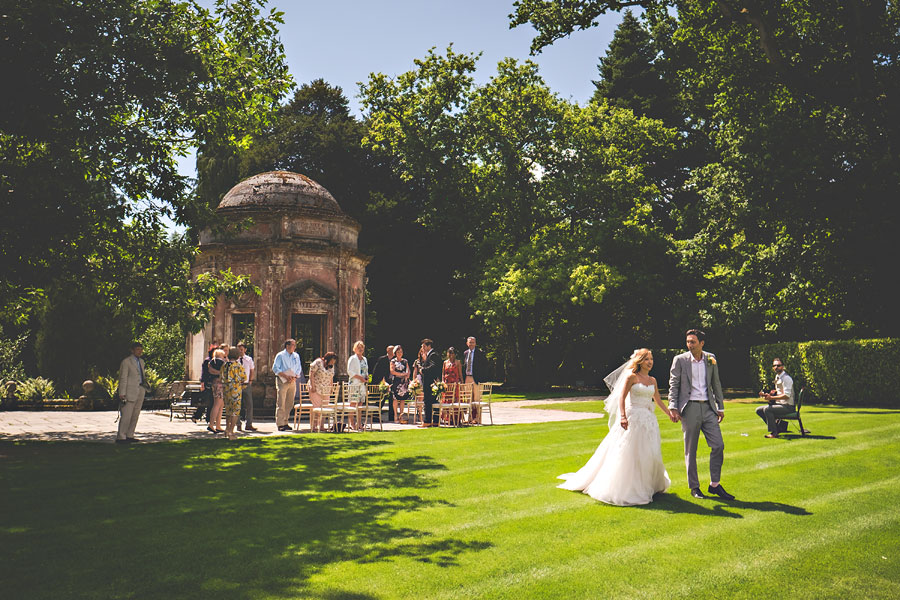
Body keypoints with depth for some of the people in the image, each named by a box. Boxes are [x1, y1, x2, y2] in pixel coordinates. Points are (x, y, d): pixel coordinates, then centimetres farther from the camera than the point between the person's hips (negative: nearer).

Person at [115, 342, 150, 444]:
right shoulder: (126, 361, -5)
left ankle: (129, 436, 16)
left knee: (135, 415, 9)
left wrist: (145, 388, 16)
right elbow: (123, 378, -8)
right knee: (126, 415, -7)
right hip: (130, 391, -7)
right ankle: (120, 437, -2)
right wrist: (122, 393, -13)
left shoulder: (141, 361, 17)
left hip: (141, 391, 7)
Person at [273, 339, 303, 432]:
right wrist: (286, 376, -16)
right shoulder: (280, 355, -2)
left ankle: (285, 422, 15)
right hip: (282, 381, -5)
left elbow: (299, 368, 14)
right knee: (281, 404, -6)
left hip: (292, 382, 5)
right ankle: (280, 424, -3)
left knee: (289, 404, 7)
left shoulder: (296, 356, 13)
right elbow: (275, 368, -8)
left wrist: (294, 377, -5)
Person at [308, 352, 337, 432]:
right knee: (316, 407, -11)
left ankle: (321, 426, 9)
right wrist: (312, 386, -15)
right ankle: (313, 426, -5)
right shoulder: (318, 362, -8)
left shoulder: (331, 366, 13)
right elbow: (311, 374, -10)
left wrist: (331, 388, 14)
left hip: (326, 390, 6)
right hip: (316, 389, -6)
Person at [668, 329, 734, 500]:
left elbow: (716, 384, 14)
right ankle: (694, 487, 15)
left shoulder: (711, 359, 7)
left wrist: (720, 407, 13)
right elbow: (673, 385, -2)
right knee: (690, 451, 4)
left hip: (708, 408, 3)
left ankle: (715, 485, 15)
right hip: (689, 408, -3)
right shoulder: (680, 360, -2)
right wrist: (673, 407, -9)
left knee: (718, 446, 0)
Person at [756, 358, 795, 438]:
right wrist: (767, 394, 6)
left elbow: (787, 395, -22)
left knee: (767, 409, -30)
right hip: (779, 404, 9)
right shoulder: (777, 377, 14)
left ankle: (774, 432, -19)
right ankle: (778, 424, 4)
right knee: (759, 410, 2)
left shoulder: (786, 378, -14)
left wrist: (771, 397, -24)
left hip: (788, 406, -9)